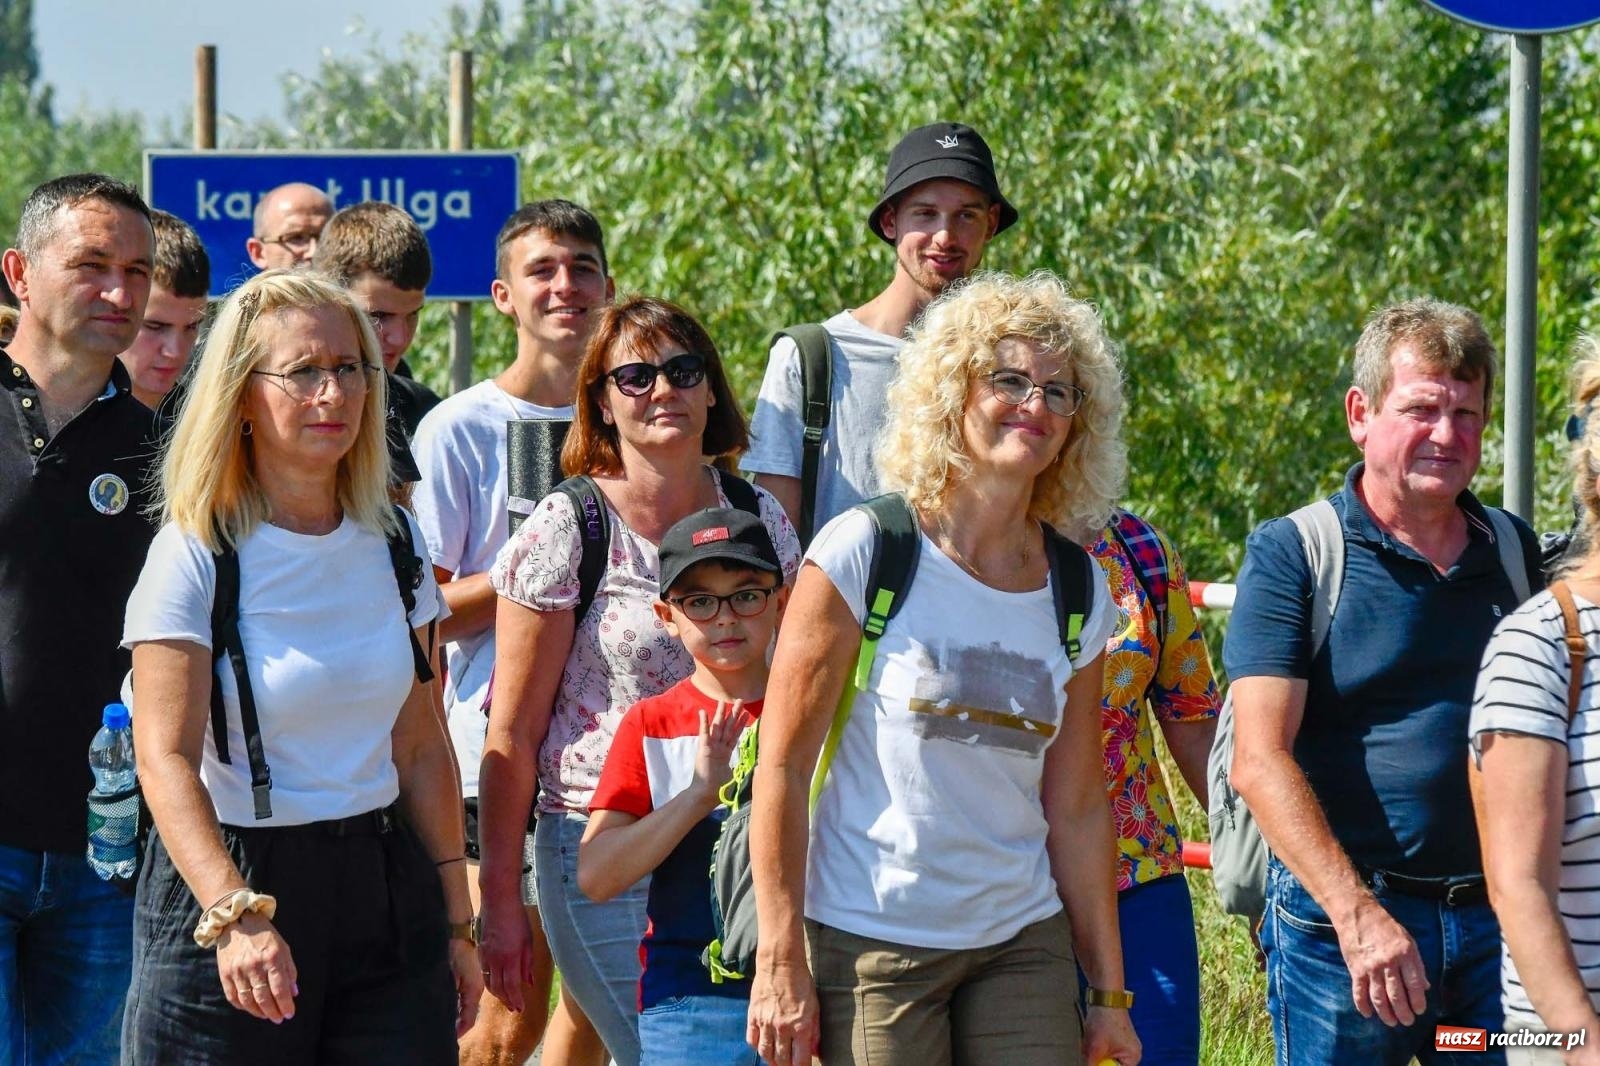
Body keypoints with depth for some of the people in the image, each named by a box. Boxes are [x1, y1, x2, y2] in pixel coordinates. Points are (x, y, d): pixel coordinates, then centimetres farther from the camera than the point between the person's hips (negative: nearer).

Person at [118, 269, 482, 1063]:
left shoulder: (392, 542, 8)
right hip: (227, 881, -4)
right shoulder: (196, 554, -8)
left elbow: (420, 746, 13)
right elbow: (166, 759, -18)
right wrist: (236, 915, -31)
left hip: (385, 889, 4)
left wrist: (456, 920, 10)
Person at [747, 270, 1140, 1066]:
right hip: (869, 941, -4)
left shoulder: (1079, 596, 8)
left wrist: (1108, 993, 10)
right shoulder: (863, 553, -6)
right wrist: (780, 961, -11)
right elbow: (783, 766, -7)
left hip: (1023, 943, 4)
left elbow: (1076, 809, 12)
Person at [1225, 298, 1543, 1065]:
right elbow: (1260, 761, -11)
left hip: (1500, 917, 4)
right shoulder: (1290, 555, -2)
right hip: (1338, 918, -4)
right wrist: (1358, 915, -21)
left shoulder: (1516, 554, 12)